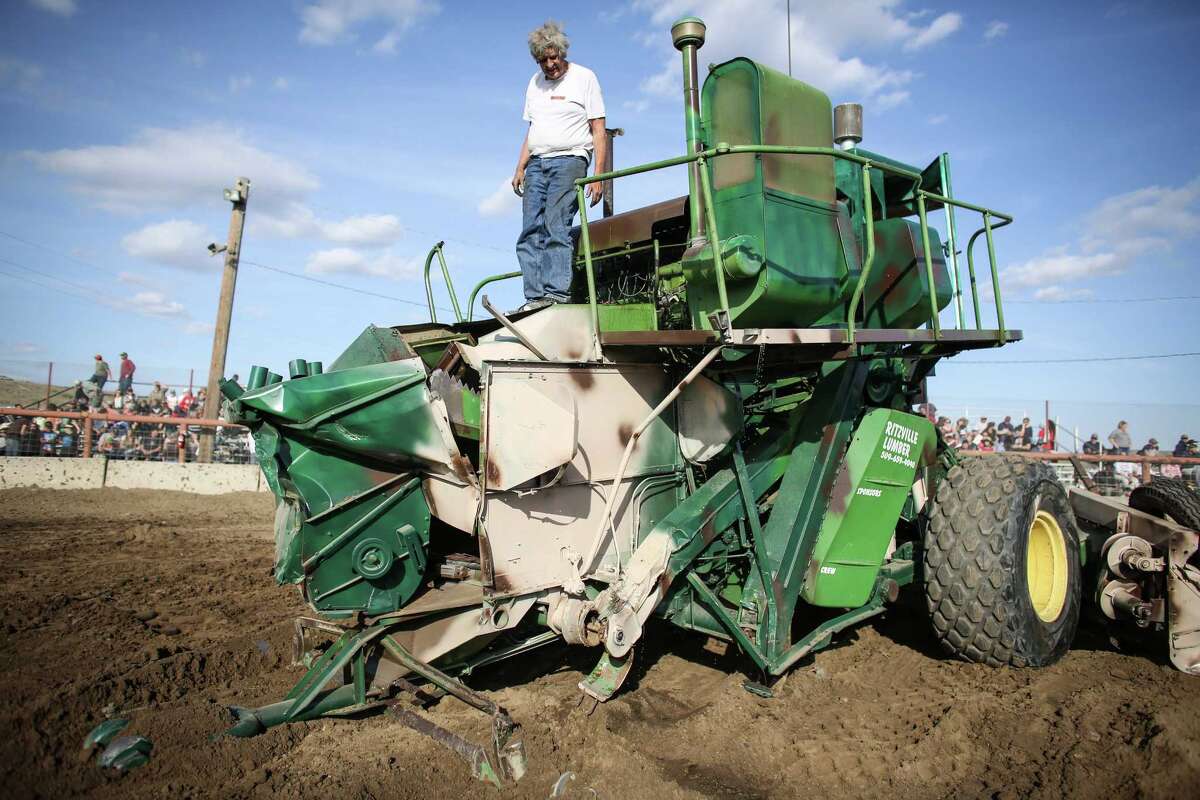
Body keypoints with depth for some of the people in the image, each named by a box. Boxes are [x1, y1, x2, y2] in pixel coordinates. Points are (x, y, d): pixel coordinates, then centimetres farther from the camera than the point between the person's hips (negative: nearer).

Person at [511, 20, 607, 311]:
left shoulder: (584, 77, 4)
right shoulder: (535, 83, 21)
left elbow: (599, 131, -1)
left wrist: (598, 175, -10)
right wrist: (520, 169, 12)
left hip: (568, 160, -6)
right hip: (536, 164, 6)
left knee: (556, 226, -20)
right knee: (530, 232, -4)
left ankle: (557, 294, -22)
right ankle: (535, 297, -5)